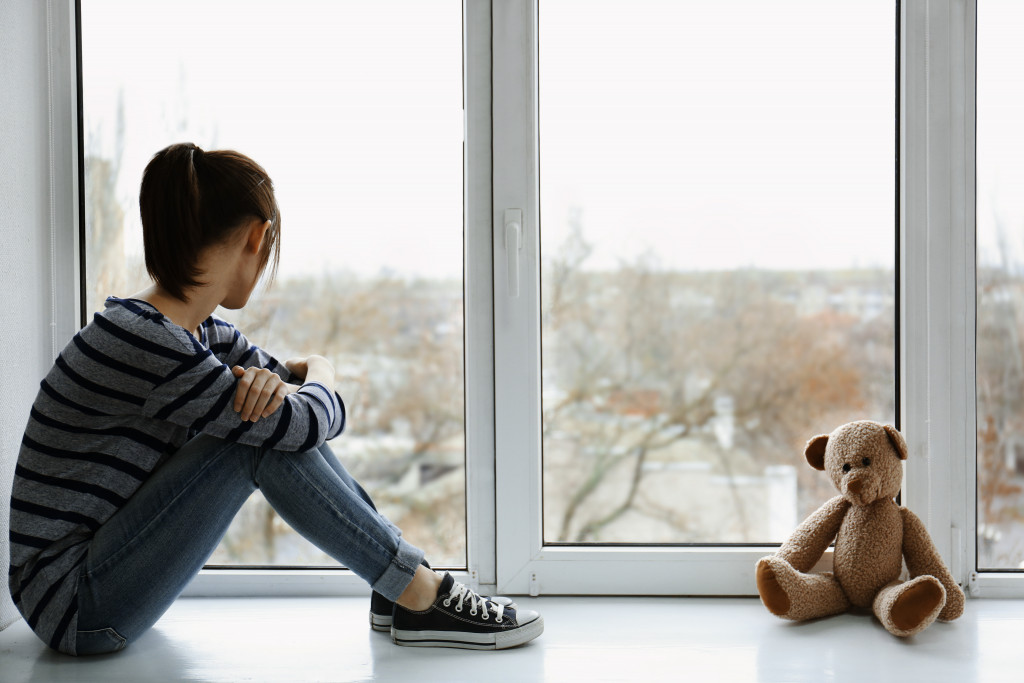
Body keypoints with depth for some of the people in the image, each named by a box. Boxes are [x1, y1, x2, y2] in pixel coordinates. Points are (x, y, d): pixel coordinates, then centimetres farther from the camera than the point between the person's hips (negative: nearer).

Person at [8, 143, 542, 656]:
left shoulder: (204, 332, 4)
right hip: (72, 605, -9)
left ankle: (400, 584, 2)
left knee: (276, 411, 1)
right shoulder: (144, 341, -26)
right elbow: (310, 420, -24)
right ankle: (421, 599, -10)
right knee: (265, 430, -21)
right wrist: (319, 376, 0)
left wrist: (280, 381, -14)